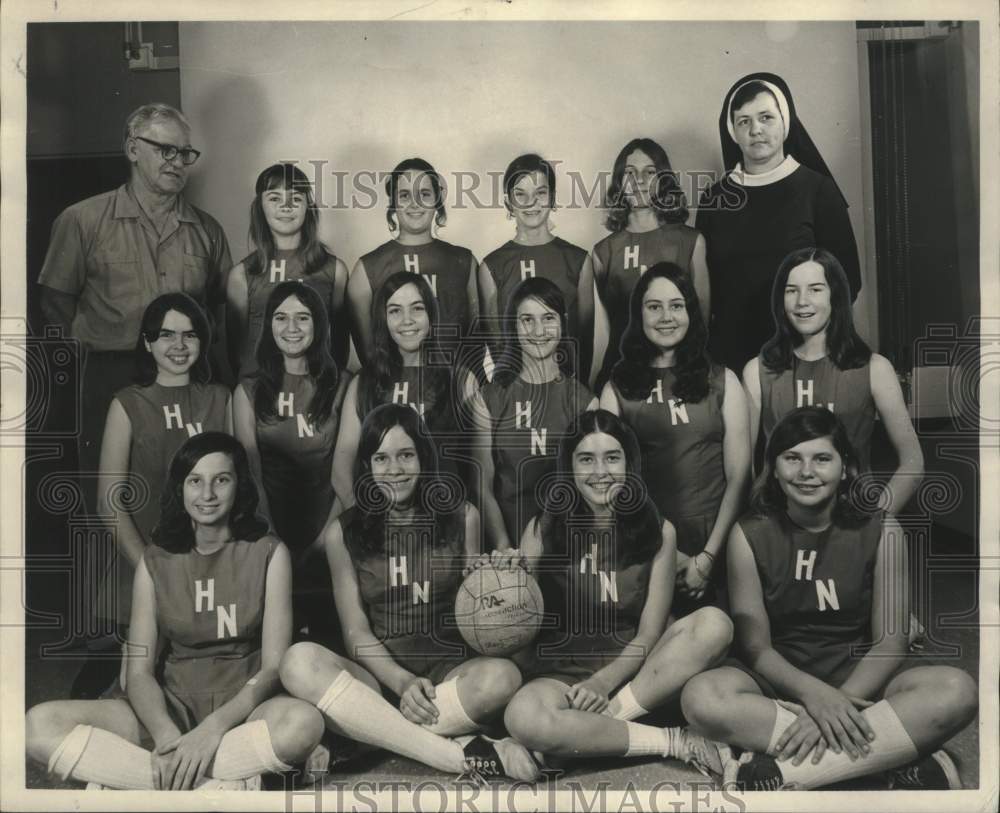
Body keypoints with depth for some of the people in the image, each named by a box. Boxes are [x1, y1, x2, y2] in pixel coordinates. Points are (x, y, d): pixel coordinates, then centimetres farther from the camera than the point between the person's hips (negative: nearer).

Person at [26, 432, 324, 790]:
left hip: (242, 706, -2)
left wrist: (213, 728, -24)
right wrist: (166, 735, -23)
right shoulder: (155, 561, 4)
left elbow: (275, 665, -8)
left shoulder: (269, 555, -2)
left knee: (304, 722, -37)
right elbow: (139, 671, -2)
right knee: (40, 725, -21)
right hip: (170, 706, 2)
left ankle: (116, 772, -24)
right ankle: (221, 787, -25)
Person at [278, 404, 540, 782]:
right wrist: (403, 683, -17)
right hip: (378, 676, 1)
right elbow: (356, 631, 0)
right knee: (300, 661, -31)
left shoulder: (461, 516, 7)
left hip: (449, 672, 0)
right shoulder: (343, 532, 4)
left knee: (502, 674, -34)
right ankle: (463, 754, -33)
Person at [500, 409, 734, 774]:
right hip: (563, 672, -1)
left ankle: (608, 717, -21)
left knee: (714, 623, -24)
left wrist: (604, 682, -18)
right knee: (523, 716, -36)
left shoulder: (658, 531, 2)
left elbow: (649, 633, -1)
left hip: (633, 670, 1)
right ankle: (675, 742, -20)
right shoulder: (543, 529, -1)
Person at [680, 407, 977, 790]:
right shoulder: (749, 535, -5)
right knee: (701, 697, -34)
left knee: (957, 689, -29)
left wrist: (840, 701, -24)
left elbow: (890, 642, -7)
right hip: (779, 682, 0)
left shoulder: (880, 530, -4)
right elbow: (755, 645, -8)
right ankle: (899, 757, -29)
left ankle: (786, 774, -29)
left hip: (858, 682, 1)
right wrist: (812, 693, -27)